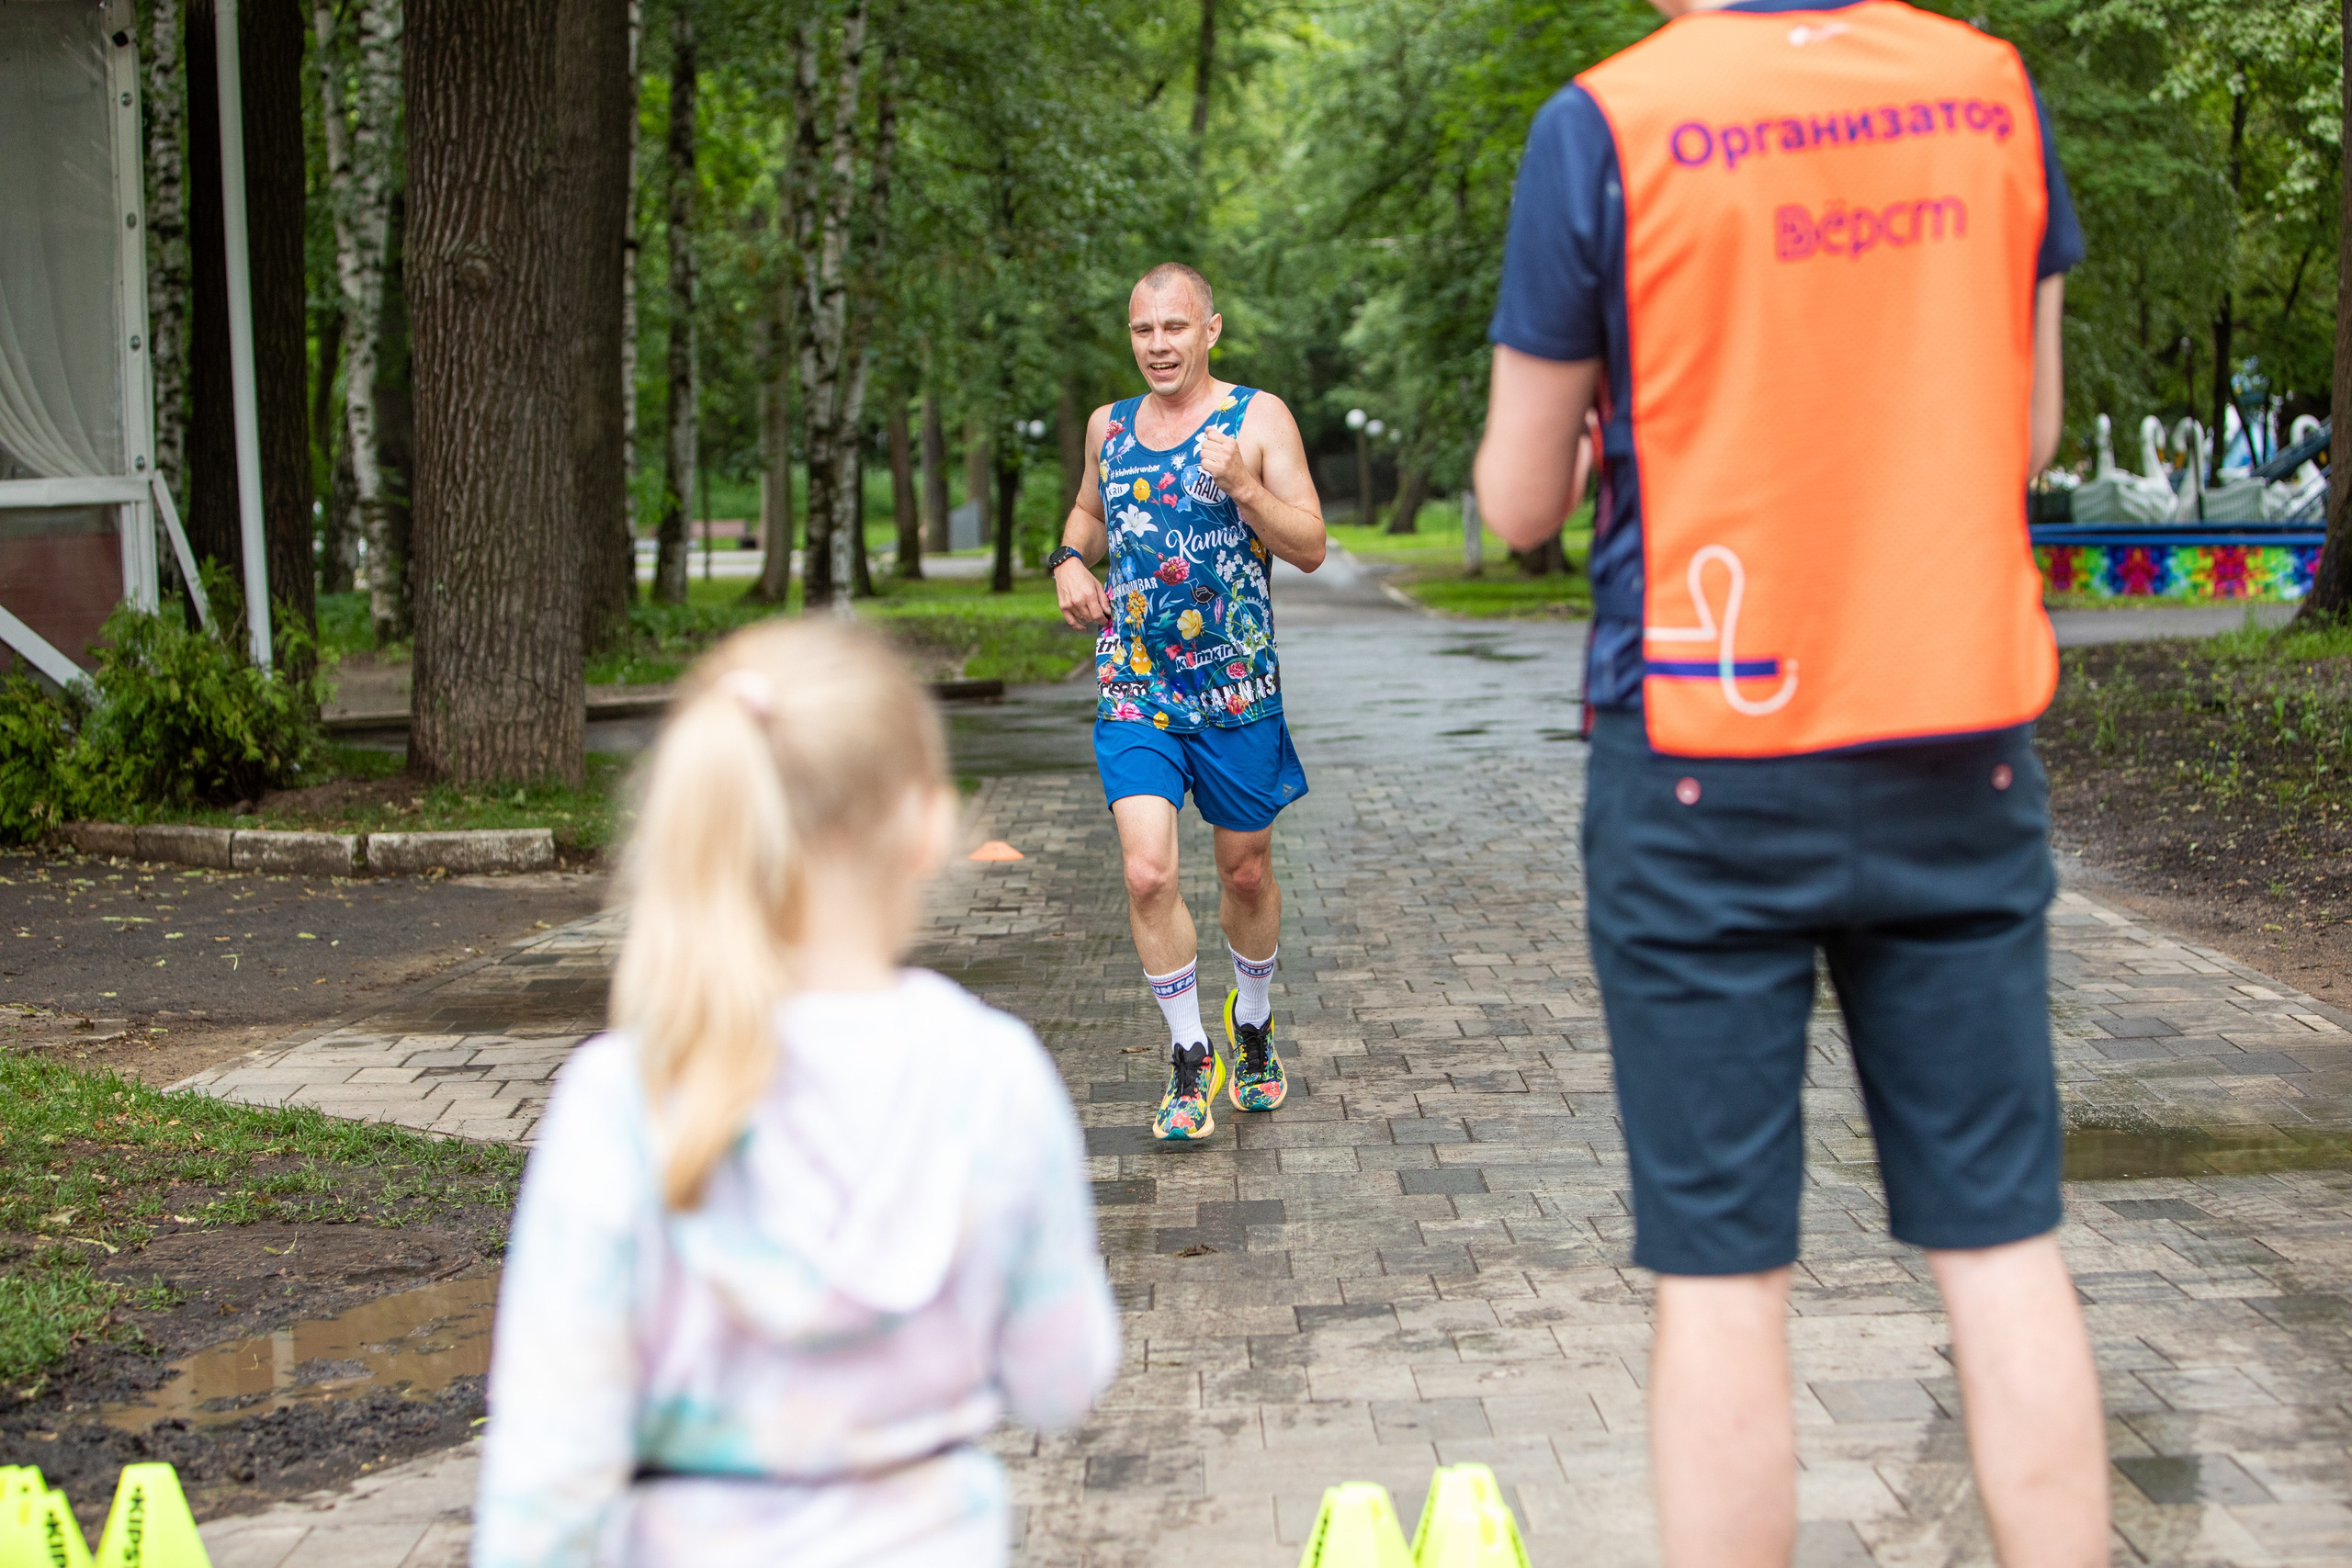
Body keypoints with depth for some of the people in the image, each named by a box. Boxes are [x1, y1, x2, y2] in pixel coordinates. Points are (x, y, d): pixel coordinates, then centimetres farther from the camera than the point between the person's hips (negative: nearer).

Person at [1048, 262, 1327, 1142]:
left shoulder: (1257, 419, -3)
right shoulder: (1108, 427, 8)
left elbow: (1310, 549, -7)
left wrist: (1242, 486, -23)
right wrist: (1071, 560, 8)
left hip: (1238, 690, -1)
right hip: (1133, 689, 2)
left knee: (1246, 871, 12)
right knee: (1148, 873, -13)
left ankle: (1253, 1029, 37)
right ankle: (1189, 1060, 2)